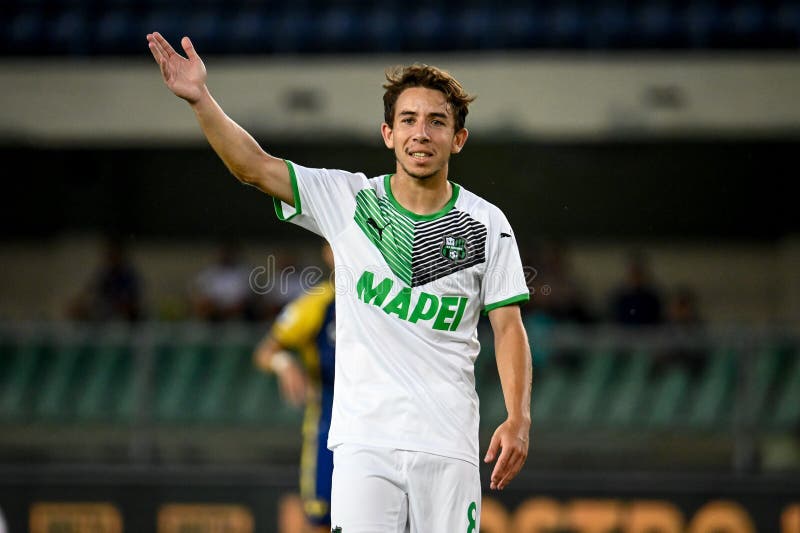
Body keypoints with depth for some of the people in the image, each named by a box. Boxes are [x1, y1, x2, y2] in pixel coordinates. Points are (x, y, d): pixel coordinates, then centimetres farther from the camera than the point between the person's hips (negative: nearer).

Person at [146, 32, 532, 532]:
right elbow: (255, 167, -4)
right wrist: (200, 98, -18)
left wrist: (519, 420, -9)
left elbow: (509, 327, 3)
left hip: (448, 447, 0)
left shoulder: (487, 225, 4)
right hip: (364, 439, 0)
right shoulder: (347, 200, 4)